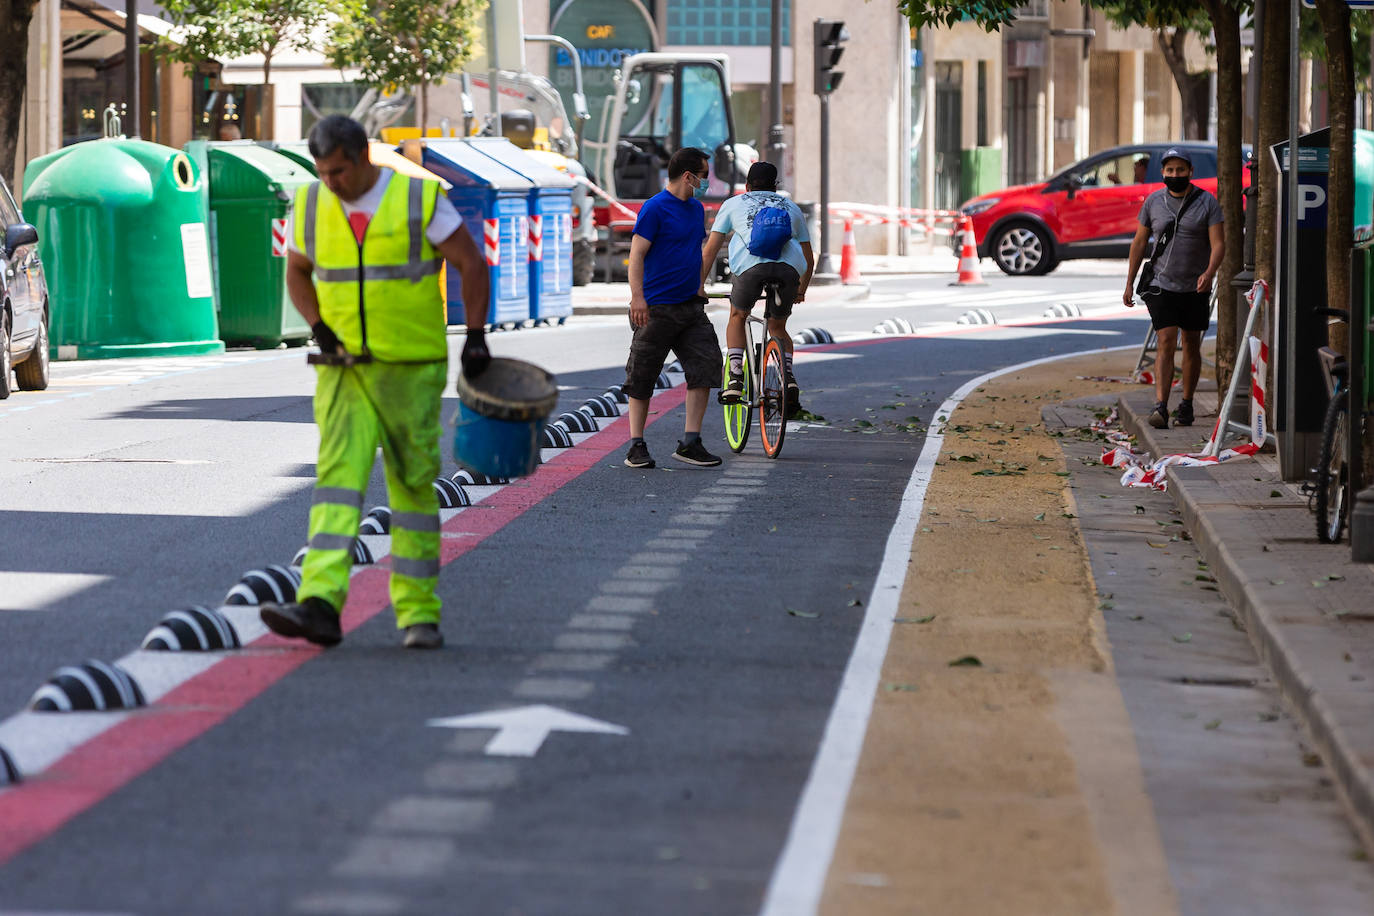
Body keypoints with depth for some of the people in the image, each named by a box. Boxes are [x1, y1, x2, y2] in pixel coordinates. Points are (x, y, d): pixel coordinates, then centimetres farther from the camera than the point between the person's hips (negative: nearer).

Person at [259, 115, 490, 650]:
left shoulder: (420, 200, -7)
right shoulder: (311, 206, 3)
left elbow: (472, 265, -1)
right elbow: (297, 272, 18)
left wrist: (475, 337, -6)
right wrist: (318, 327, 2)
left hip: (412, 368, -2)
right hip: (344, 367, 2)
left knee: (414, 484, 4)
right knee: (338, 474, -13)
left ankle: (418, 614, 13)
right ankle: (320, 606, -25)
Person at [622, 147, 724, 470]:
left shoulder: (696, 209, 15)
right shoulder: (654, 208, -10)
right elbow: (637, 254, -14)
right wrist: (638, 297, -22)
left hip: (690, 306, 7)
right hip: (657, 308, -7)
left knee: (705, 367, -4)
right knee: (642, 379, 1)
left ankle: (690, 443, -1)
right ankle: (636, 446, 9)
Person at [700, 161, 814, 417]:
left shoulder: (733, 204, 28)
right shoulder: (792, 208, 34)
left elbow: (710, 250, 22)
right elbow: (809, 260, 36)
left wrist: (699, 286, 28)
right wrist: (802, 290, 51)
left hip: (751, 266, -2)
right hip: (789, 270, 2)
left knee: (738, 317, 25)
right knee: (778, 327, 24)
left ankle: (735, 377, 8)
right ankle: (789, 378, 2)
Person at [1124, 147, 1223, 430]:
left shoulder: (1207, 203, -4)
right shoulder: (1153, 202, 3)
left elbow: (1218, 243, -10)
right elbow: (1139, 242, 11)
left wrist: (1209, 272, -29)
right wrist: (1130, 283, 10)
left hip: (1195, 287, 0)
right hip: (1161, 286, 0)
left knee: (1191, 346, 9)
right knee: (1166, 342, -13)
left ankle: (1186, 404, 23)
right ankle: (1160, 407, -22)